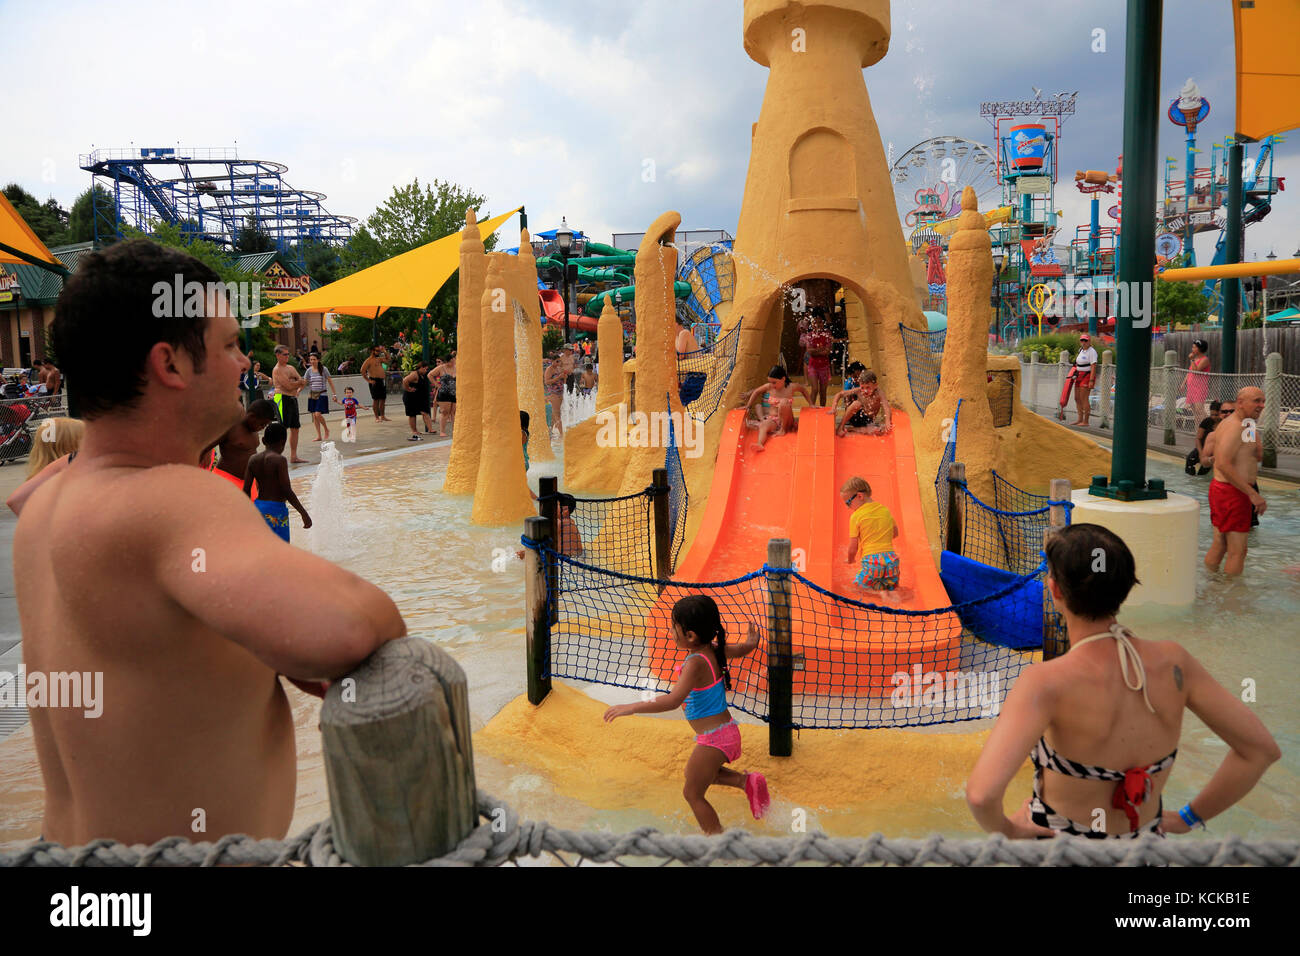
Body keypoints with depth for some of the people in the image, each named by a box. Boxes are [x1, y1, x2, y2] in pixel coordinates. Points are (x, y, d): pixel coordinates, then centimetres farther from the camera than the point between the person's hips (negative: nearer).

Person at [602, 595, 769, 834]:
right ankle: (746, 781, 18)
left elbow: (674, 700, -37)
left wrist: (632, 707, -36)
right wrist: (751, 640, 42)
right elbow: (746, 647, 18)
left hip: (712, 740, -9)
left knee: (693, 793, 9)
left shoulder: (695, 663, -25)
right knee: (694, 771, 29)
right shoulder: (715, 650, 0)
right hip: (728, 731, 9)